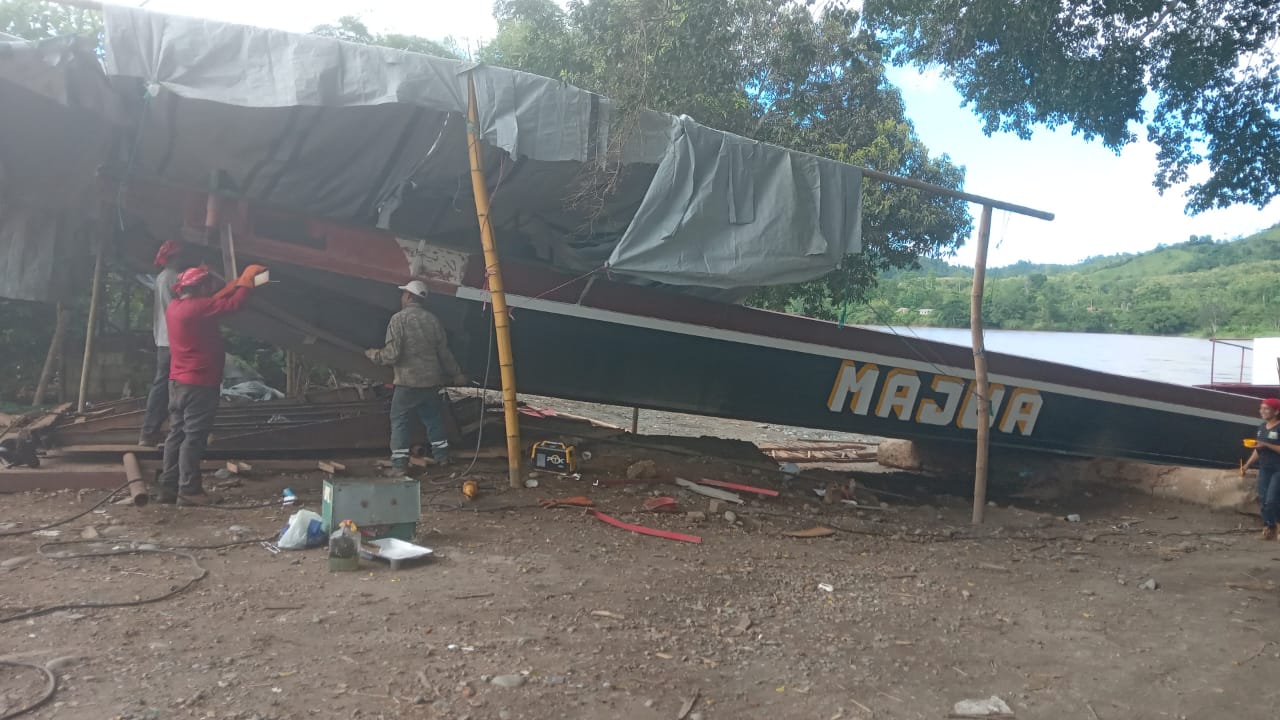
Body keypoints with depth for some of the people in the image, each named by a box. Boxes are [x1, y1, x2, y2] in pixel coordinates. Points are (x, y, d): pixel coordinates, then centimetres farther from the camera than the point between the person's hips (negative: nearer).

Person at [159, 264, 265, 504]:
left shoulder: (174, 306, 9)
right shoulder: (197, 308, -19)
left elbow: (211, 303, 23)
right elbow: (234, 304, -17)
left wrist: (234, 285, 20)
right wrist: (247, 279, -3)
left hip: (178, 381, 9)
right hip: (199, 384, -9)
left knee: (177, 434, 12)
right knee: (194, 437, -4)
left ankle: (169, 487, 17)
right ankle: (188, 490, -1)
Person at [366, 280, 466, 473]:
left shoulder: (399, 319, -10)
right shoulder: (432, 320, 7)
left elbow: (392, 354, -15)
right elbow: (444, 353, 10)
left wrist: (375, 354, 5)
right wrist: (456, 373, 22)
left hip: (408, 381, -5)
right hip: (431, 381, 5)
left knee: (400, 421, 2)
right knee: (433, 418, 18)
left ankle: (399, 463, -1)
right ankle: (442, 456, 25)